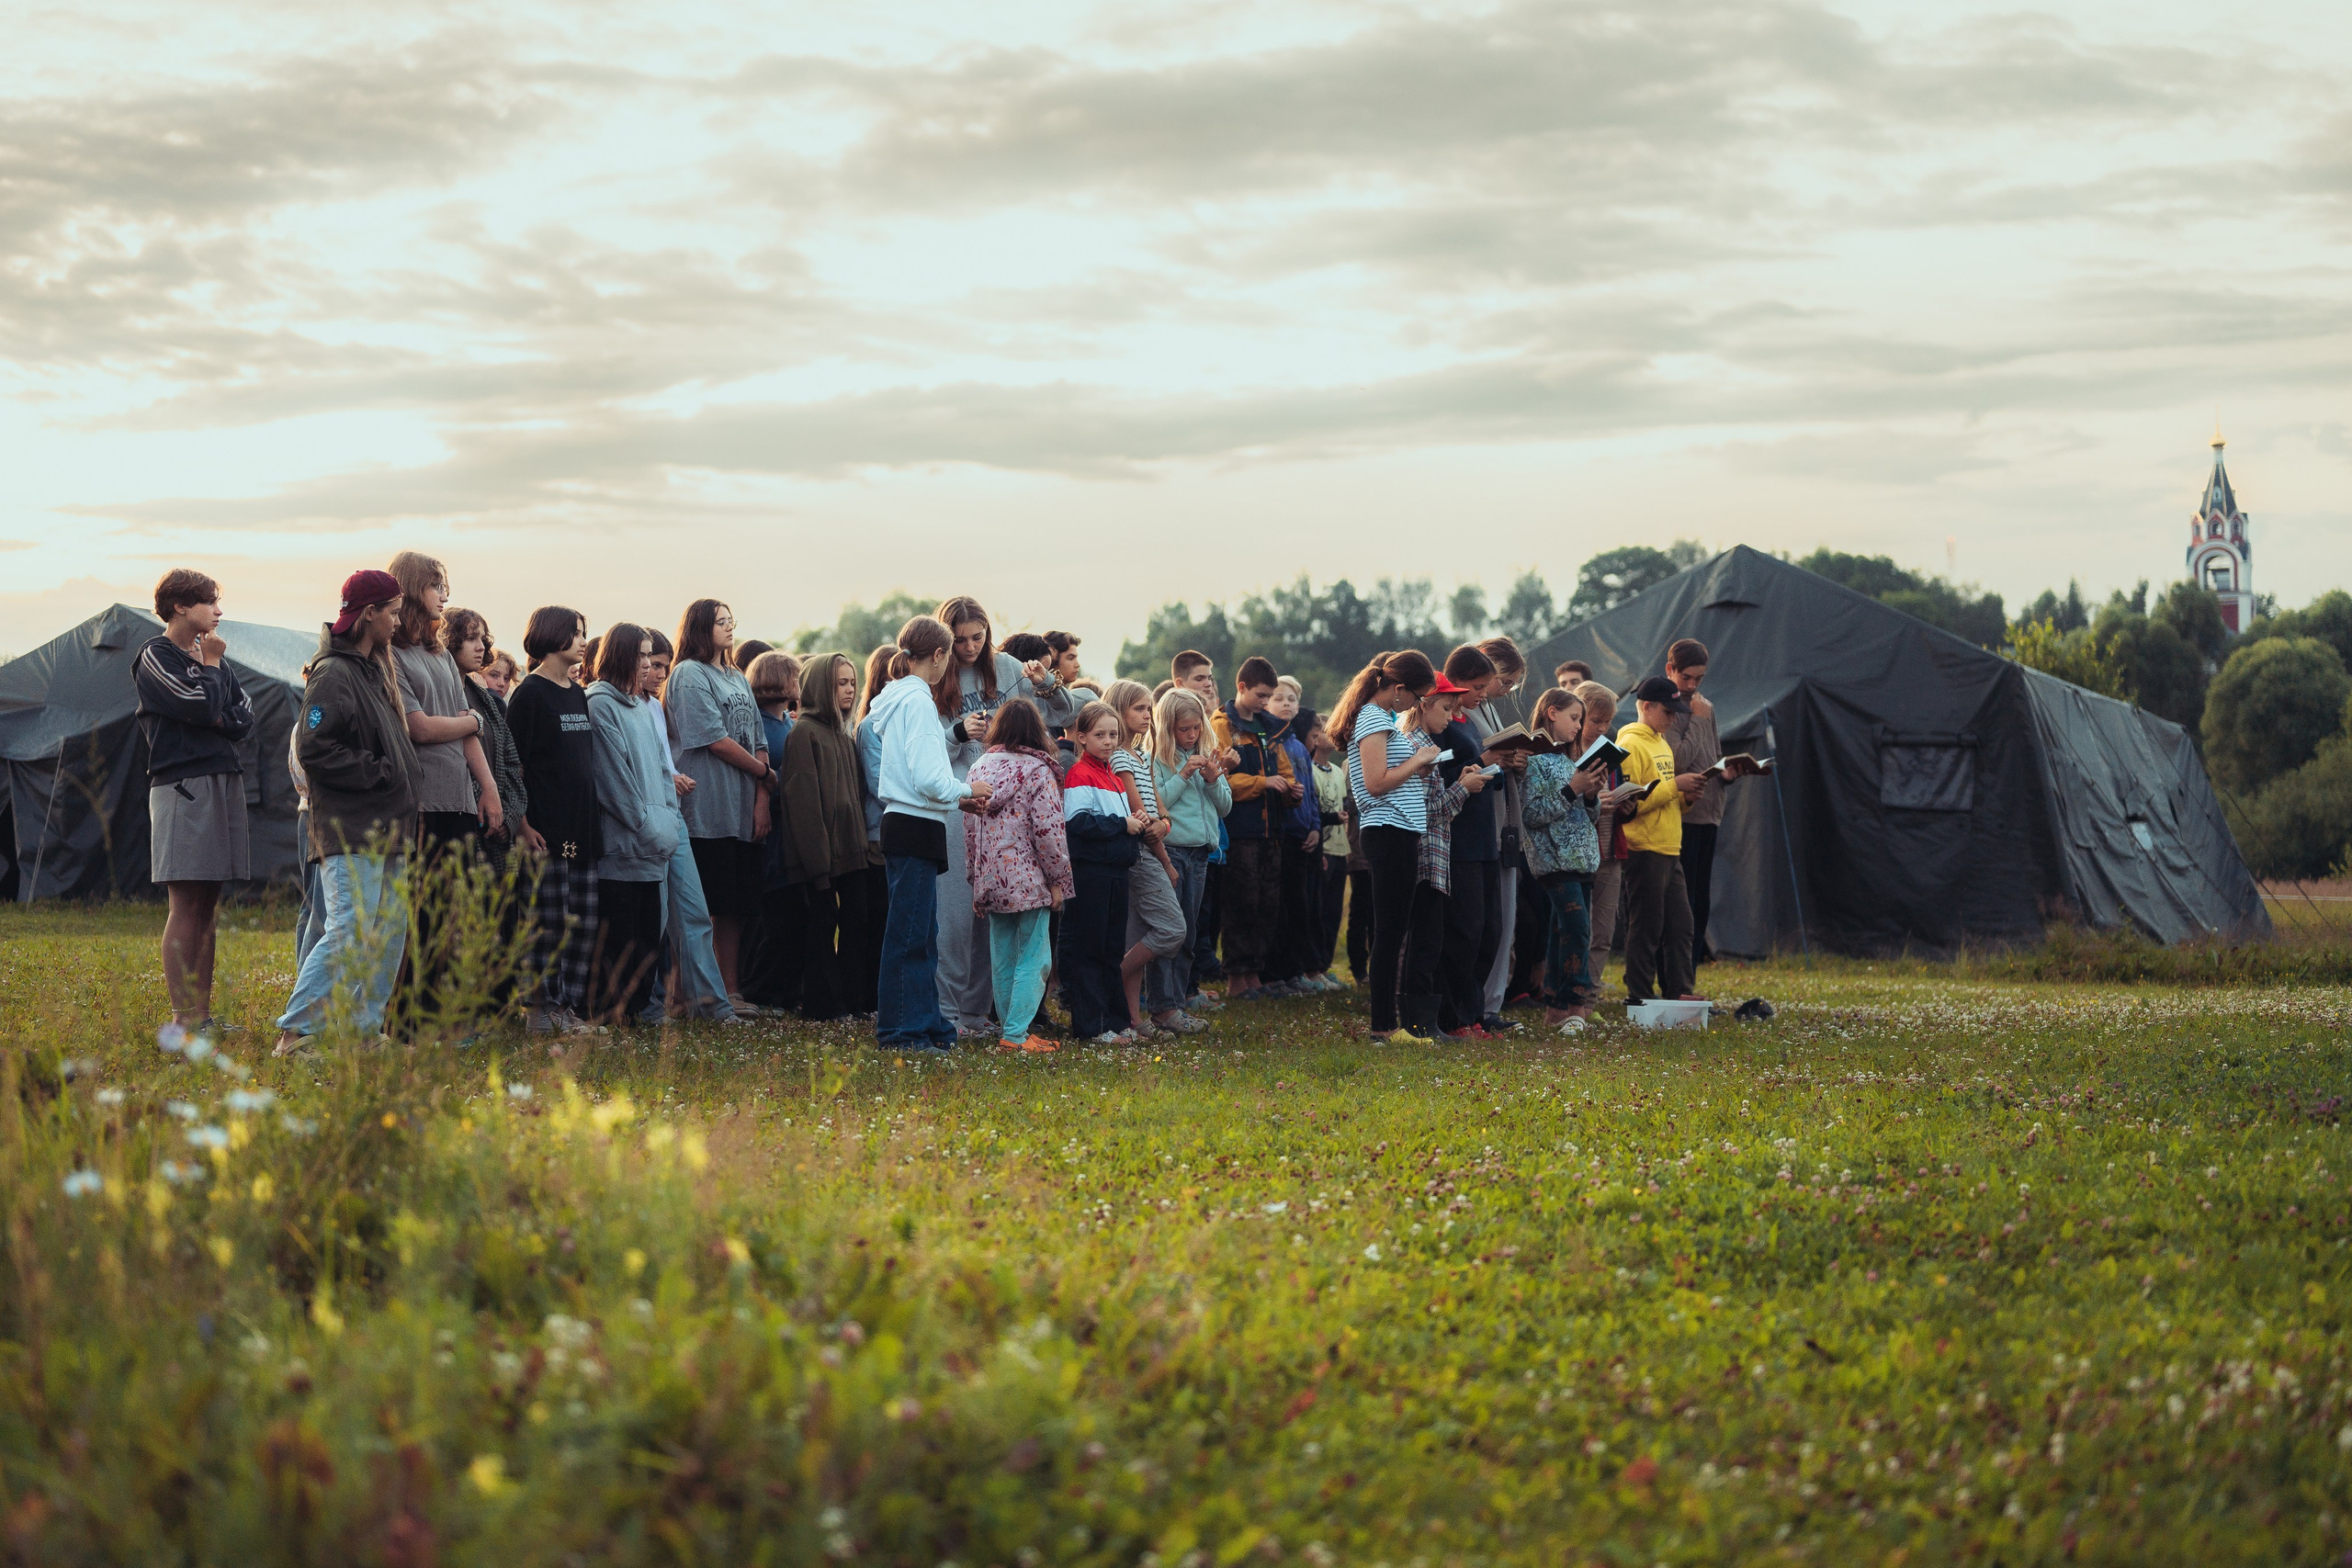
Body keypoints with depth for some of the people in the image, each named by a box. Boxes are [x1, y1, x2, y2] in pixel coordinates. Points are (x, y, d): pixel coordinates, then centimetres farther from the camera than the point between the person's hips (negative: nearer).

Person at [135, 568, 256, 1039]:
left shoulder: (213, 656, 19)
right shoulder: (156, 656, -4)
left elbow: (245, 716, 12)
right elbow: (202, 705, -15)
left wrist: (217, 721, -7)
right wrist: (210, 665, 1)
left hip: (224, 783, 8)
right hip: (183, 786, -8)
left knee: (208, 907, 8)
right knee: (186, 906, -9)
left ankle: (202, 1015, 10)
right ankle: (184, 1019, -10)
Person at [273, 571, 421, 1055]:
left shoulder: (376, 673, 20)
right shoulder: (333, 674, -10)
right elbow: (316, 751, -18)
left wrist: (403, 779, 13)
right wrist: (380, 773, -15)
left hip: (386, 830, 10)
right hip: (351, 835, -10)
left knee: (390, 935, 10)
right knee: (350, 932, -16)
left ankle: (365, 1029, 16)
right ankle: (294, 1033, -15)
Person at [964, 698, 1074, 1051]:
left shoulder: (979, 768, 7)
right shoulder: (1038, 771, -9)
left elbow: (970, 826, 10)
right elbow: (1049, 831, -12)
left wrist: (975, 877, 17)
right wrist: (1058, 881, -4)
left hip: (991, 878, 6)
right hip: (1029, 881, -6)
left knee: (1002, 958, 13)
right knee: (1033, 958, -2)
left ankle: (1009, 1029, 18)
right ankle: (1016, 1033, -8)